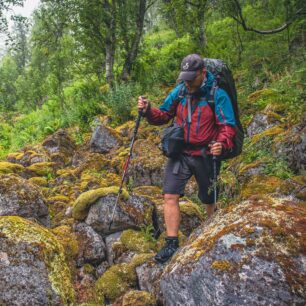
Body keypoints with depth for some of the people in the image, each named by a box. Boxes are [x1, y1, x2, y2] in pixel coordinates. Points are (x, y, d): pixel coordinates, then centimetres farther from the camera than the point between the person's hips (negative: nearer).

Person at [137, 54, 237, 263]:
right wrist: (148, 111, -13)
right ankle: (172, 244, 3)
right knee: (170, 196, -7)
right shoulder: (179, 92, 1)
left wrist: (222, 143, -34)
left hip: (205, 156, -3)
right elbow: (163, 116, 7)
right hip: (180, 153, 3)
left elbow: (228, 126, -15)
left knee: (209, 200, 14)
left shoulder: (218, 95, -12)